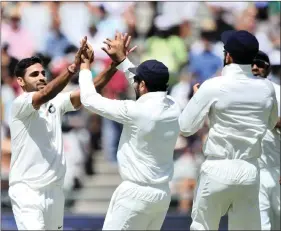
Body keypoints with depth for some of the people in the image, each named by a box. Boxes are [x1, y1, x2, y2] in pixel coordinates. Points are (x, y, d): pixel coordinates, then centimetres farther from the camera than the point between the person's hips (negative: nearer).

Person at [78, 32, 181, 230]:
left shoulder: (136, 111, -17)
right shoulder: (173, 108, 2)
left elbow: (90, 100, -8)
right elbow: (149, 85, 21)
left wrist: (85, 68, 8)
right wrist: (121, 59, 28)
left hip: (136, 193, -8)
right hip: (163, 193, 8)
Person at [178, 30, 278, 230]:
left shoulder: (213, 87, -12)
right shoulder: (266, 88, 1)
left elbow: (186, 127, -6)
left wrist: (197, 97, 9)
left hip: (218, 169, -3)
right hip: (250, 170, 3)